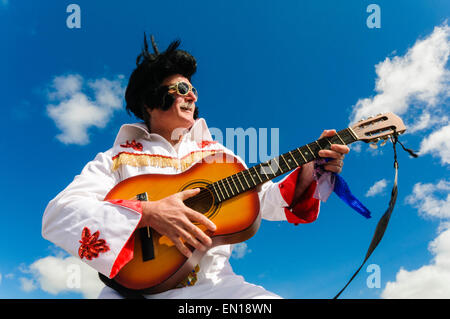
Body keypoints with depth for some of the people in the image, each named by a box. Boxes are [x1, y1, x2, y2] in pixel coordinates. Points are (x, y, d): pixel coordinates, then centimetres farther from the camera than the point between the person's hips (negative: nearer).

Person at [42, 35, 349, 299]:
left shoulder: (215, 153, 17)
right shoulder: (118, 158, 3)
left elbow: (266, 200, 15)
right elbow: (56, 215, -11)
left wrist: (310, 168, -3)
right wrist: (148, 213, -22)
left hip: (214, 283, 3)